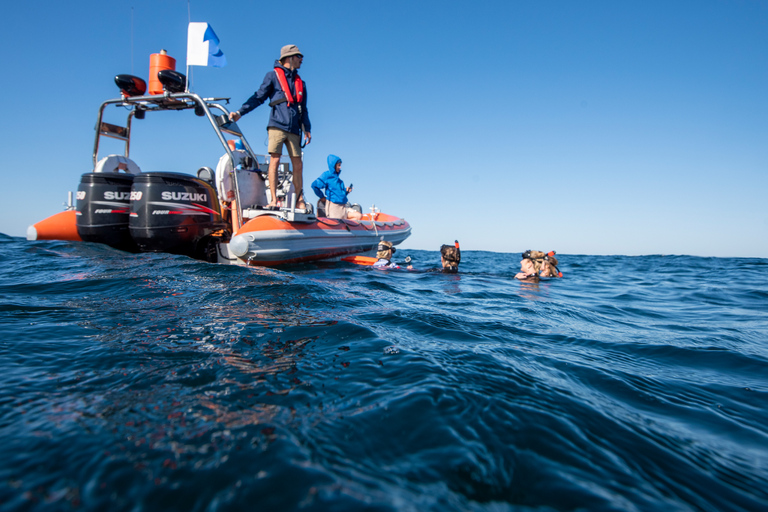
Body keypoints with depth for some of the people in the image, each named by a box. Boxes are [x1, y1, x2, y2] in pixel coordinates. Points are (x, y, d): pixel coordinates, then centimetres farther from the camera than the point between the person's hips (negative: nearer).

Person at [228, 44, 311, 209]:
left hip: (294, 129, 4)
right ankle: (273, 199, -11)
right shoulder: (273, 75, 10)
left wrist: (307, 129, 12)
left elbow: (303, 109, 24)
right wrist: (240, 112, -6)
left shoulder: (301, 83, 23)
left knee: (298, 165, 0)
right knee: (275, 160, -11)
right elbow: (258, 97, 5)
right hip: (277, 125, -4)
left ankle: (300, 201, 6)